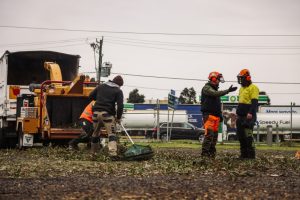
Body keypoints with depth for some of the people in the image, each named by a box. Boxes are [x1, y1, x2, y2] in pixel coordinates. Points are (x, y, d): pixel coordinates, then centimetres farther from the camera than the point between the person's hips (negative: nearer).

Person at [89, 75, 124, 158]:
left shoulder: (101, 86, 15)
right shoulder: (118, 91, 3)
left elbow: (91, 96, 18)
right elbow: (120, 106, -6)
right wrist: (118, 118, 4)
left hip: (96, 112, 4)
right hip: (107, 114, -4)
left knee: (95, 132, 19)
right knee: (111, 133, -3)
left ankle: (93, 151, 28)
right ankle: (112, 152, -21)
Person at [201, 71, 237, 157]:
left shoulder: (215, 89, 23)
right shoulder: (206, 88, -6)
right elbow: (216, 94, -23)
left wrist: (220, 115, 21)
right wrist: (228, 91, -26)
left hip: (216, 116, 9)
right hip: (209, 115, -9)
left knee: (214, 135, 6)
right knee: (209, 134, -16)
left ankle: (211, 152, 9)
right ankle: (204, 153, -17)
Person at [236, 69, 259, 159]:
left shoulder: (253, 88, -7)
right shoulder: (242, 89, 21)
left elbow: (254, 102, -17)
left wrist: (250, 113, -26)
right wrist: (238, 113, 24)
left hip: (248, 116, -9)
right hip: (241, 116, 9)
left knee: (248, 135, -12)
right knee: (241, 136, 8)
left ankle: (251, 154, -10)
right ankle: (244, 154, 13)